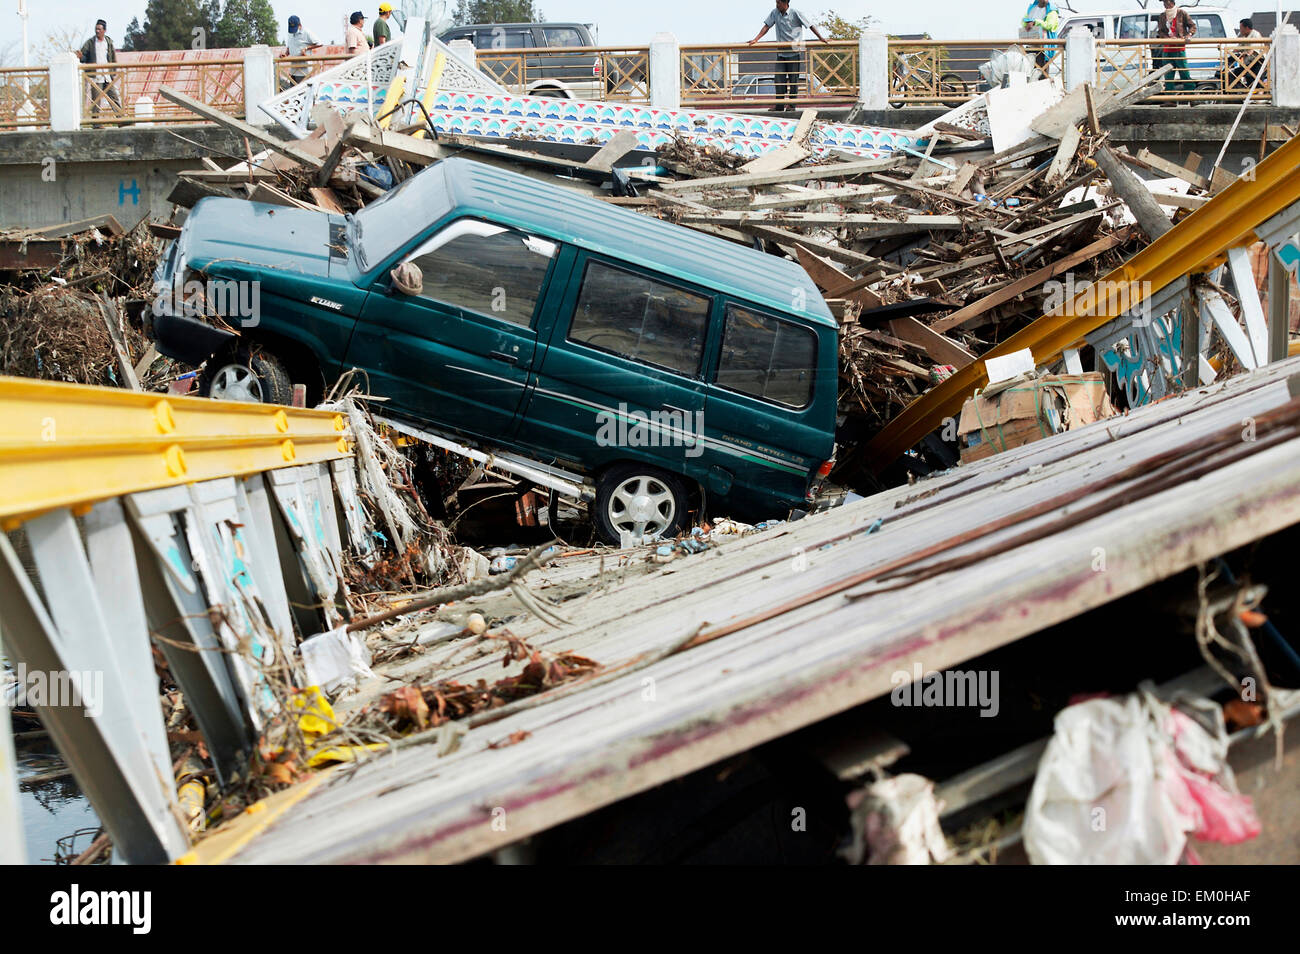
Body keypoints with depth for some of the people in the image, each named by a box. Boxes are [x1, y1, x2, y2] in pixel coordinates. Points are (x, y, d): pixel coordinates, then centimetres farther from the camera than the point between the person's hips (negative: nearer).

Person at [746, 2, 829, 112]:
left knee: (793, 79, -1)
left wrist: (821, 38, -7)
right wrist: (755, 40, -1)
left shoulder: (795, 13, -8)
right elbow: (767, 26, 8)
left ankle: (792, 105, 5)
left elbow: (810, 25, -4)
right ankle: (779, 106, -1)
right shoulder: (775, 13, 4)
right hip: (781, 52, 4)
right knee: (779, 79, -3)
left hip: (795, 52, -4)